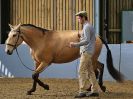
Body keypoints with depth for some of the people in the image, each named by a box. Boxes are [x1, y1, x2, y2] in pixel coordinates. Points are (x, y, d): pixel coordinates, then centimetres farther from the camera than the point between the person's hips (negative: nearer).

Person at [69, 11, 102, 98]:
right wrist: (82, 37, 23)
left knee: (82, 71, -10)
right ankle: (95, 90, 12)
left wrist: (76, 44, -28)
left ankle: (82, 91, -11)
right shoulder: (90, 26, 17)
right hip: (88, 52, 10)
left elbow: (87, 41, -25)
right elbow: (94, 39, 27)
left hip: (86, 52, -10)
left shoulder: (87, 27, -15)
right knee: (90, 71, 11)